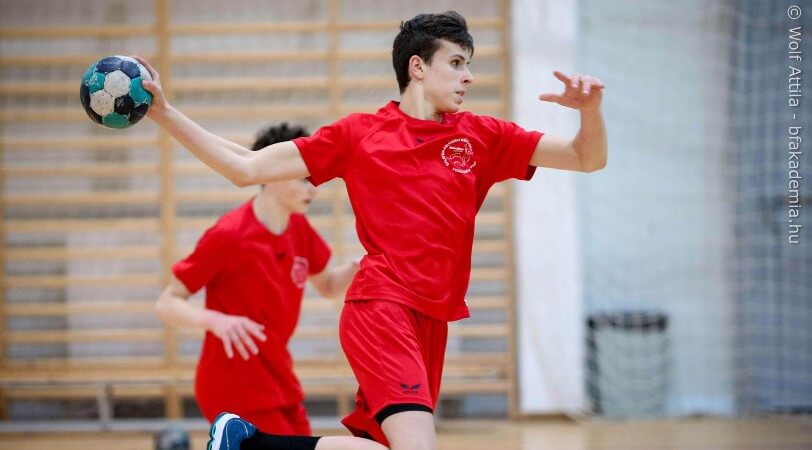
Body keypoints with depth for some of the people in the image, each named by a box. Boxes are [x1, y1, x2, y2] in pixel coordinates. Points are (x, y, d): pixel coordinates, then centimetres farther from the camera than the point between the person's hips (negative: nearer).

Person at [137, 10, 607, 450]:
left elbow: (588, 158, 10)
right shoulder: (358, 134, 3)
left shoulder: (482, 137, 12)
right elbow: (246, 168, 5)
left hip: (431, 320, 6)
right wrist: (165, 113, -2)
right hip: (381, 307, -6)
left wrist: (590, 108, -12)